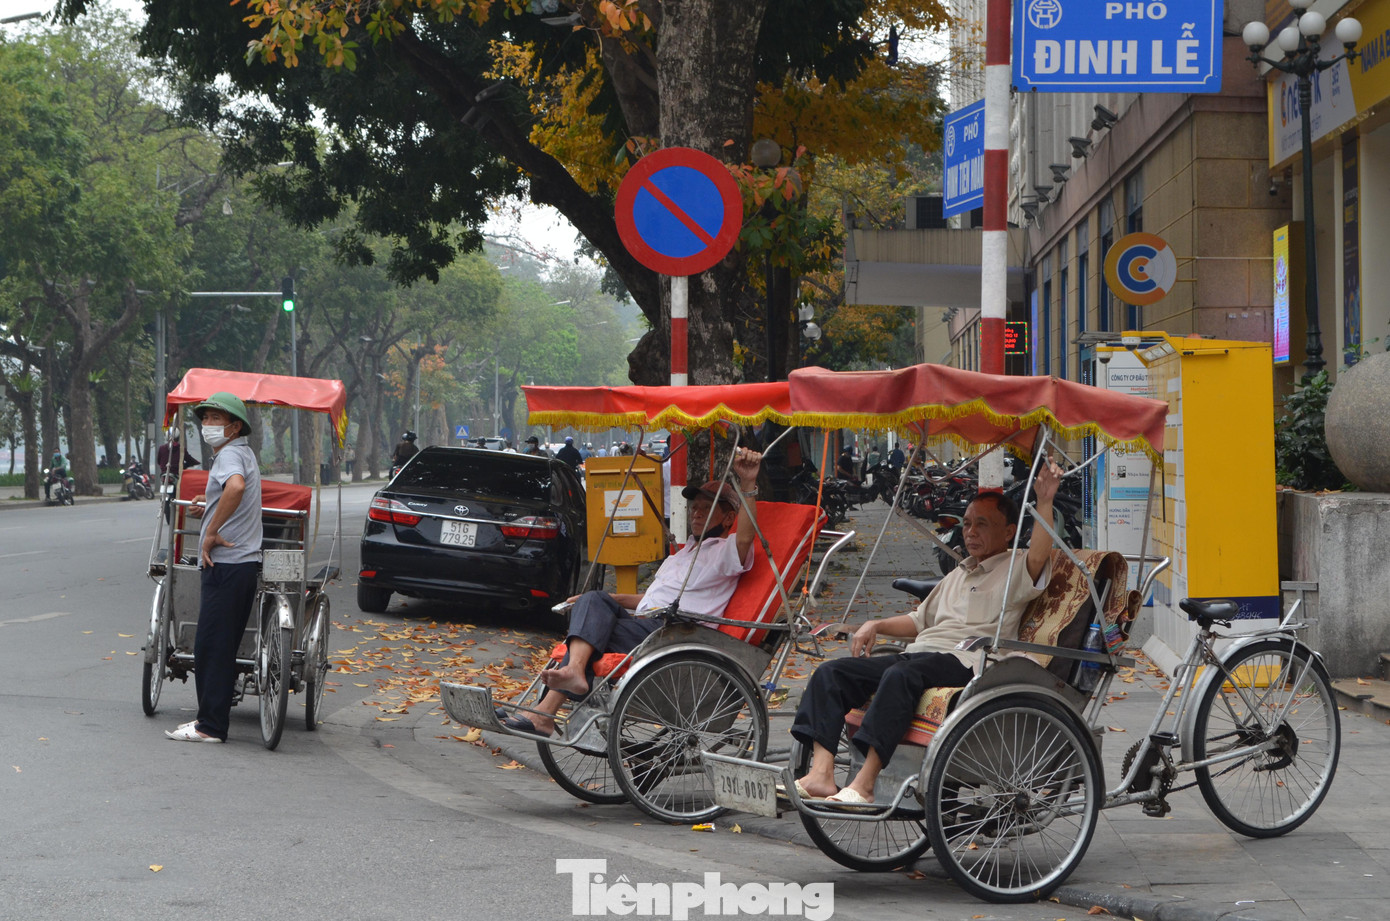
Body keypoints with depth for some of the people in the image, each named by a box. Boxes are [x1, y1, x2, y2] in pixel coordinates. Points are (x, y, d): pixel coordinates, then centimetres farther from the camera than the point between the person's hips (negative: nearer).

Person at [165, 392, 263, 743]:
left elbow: (236, 487, -34)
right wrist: (209, 508, 23)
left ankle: (210, 725, -6)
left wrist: (212, 533, -26)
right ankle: (215, 714, 19)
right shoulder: (245, 453, 20)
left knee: (211, 644, -7)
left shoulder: (229, 455, -11)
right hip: (245, 561, 10)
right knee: (222, 644, 14)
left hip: (226, 562, -10)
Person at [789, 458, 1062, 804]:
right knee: (831, 672, -11)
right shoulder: (959, 573, 33)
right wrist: (876, 626, 23)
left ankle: (864, 783, -42)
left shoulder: (1015, 569, 8)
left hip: (963, 661, -8)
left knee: (901, 675, -39)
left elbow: (1038, 558, -16)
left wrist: (1044, 502, -25)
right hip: (918, 653, 8)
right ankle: (821, 773, -26)